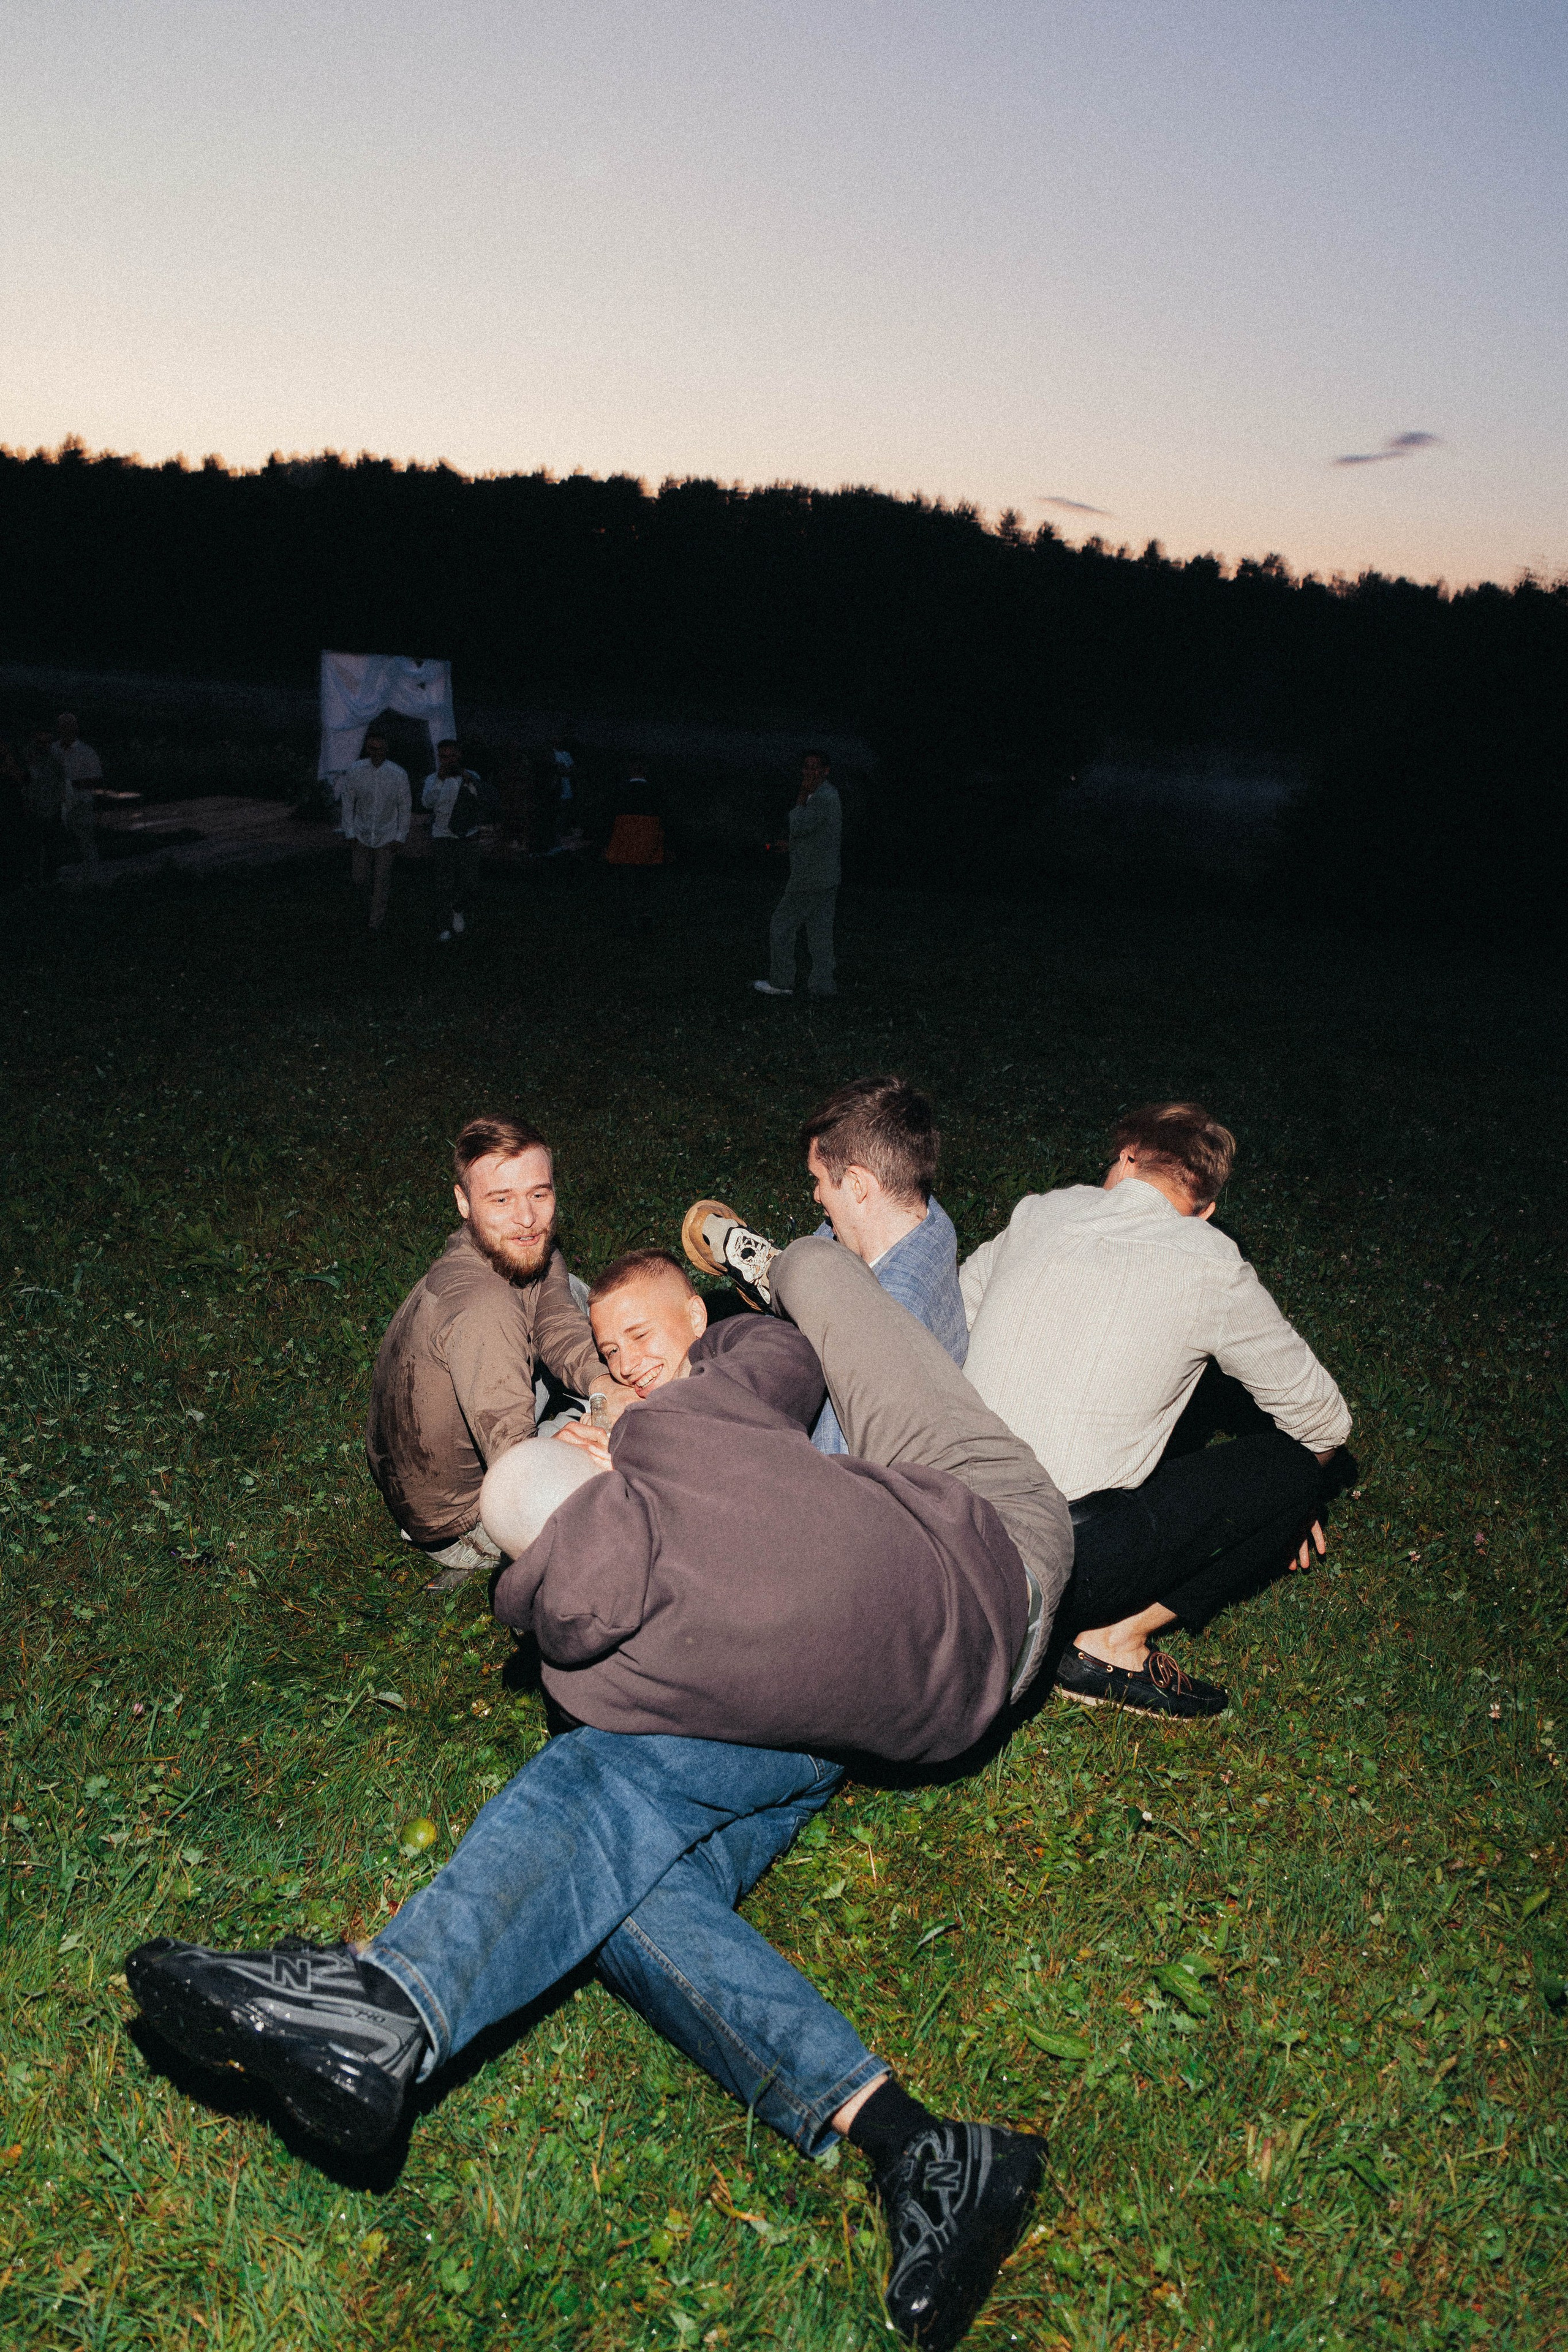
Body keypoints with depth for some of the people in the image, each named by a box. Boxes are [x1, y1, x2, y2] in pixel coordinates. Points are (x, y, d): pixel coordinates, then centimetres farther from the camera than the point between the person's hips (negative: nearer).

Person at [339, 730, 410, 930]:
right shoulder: (355, 771, -14)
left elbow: (405, 807, -5)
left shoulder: (399, 774, -16)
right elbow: (348, 803, -2)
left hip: (387, 836, -1)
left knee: (382, 881, 2)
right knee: (360, 880, 6)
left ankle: (377, 919, 21)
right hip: (362, 834, 1)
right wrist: (349, 833, -3)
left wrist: (400, 837, -5)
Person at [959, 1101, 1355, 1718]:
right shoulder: (1209, 1265, -3)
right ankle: (1114, 1643, 3)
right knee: (1320, 1460, 7)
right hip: (1068, 1566, -6)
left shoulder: (1040, 1213, 7)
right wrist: (1293, 1502, 31)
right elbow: (1321, 1417, 10)